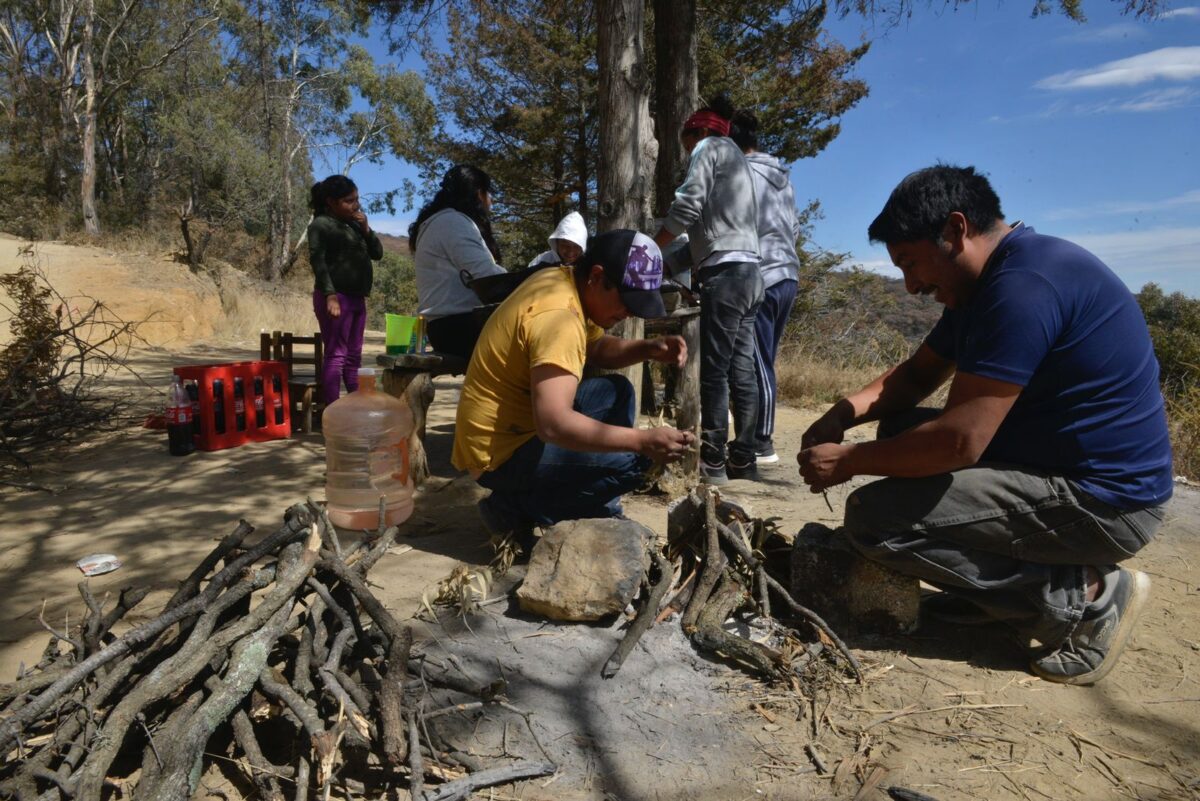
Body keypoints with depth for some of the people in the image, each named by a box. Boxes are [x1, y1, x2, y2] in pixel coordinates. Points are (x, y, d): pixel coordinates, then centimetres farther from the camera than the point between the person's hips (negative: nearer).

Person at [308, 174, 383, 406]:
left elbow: (377, 254, 17)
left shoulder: (354, 225, 19)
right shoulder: (321, 224, -3)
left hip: (356, 297, 8)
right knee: (336, 355, -10)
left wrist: (366, 229, 1)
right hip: (336, 297, -8)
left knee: (354, 356, 10)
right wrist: (330, 294, -22)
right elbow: (317, 260, -13)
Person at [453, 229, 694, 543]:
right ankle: (518, 509, -3)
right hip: (501, 451, -10)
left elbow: (597, 348, 18)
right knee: (633, 459, -18)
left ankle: (599, 514, 14)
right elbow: (553, 425, -36)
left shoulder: (564, 281, 3)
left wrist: (649, 349, -1)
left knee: (617, 391, 13)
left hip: (519, 424, 10)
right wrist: (644, 440, -35)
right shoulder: (558, 316, -27)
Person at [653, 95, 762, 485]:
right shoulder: (735, 158, 30)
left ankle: (713, 463, -6)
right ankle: (743, 460, 8)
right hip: (747, 272, 9)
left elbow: (687, 206, -11)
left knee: (714, 371, -8)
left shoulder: (710, 147, 5)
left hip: (725, 272, -9)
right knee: (741, 371, 6)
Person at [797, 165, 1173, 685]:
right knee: (902, 434, 15)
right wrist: (845, 412, -3)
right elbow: (917, 374, 15)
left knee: (871, 518, -17)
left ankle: (1082, 594, -6)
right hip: (1054, 466, 10)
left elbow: (960, 440, -28)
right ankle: (987, 587, 12)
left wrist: (848, 461, -15)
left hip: (1101, 501, -10)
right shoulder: (988, 280, 9)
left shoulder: (1024, 286, -24)